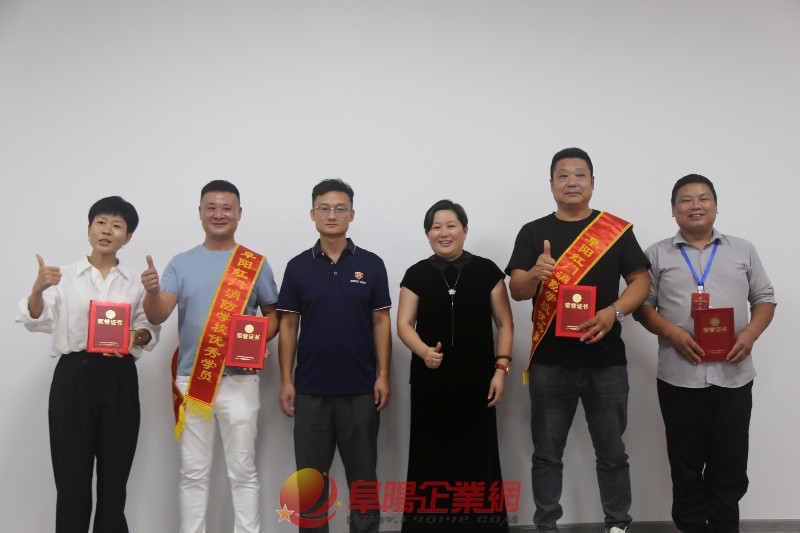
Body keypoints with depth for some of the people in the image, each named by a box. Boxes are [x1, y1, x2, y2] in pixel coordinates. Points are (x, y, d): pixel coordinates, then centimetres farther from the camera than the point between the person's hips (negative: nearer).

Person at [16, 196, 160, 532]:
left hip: (119, 378, 2)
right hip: (73, 376, -1)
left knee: (115, 472, 6)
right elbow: (38, 321, -3)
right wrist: (38, 289, -22)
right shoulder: (65, 276, 6)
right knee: (72, 472, 0)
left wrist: (136, 336, -11)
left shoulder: (135, 282, 11)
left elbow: (150, 330, 12)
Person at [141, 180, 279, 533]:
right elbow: (157, 316, -5)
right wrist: (152, 291, -27)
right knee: (193, 472, 9)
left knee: (243, 471, 4)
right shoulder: (181, 264, 6)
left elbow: (273, 313, 10)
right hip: (191, 381, 1)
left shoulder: (256, 264, 6)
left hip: (239, 380, -1)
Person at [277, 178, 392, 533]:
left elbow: (381, 322, 2)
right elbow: (288, 325, 4)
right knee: (310, 473, 8)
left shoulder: (371, 264, 3)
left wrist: (383, 376, -5)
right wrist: (286, 380, -1)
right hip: (310, 388, 1)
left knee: (362, 473, 8)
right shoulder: (298, 267, 4)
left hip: (361, 388, 0)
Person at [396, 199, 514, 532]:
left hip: (477, 382, 0)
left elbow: (504, 324, 6)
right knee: (431, 460, 2)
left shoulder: (486, 271, 4)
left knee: (477, 460, 1)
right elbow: (404, 324, 1)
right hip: (430, 383, 1)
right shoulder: (416, 275, 6)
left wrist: (501, 368, -3)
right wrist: (423, 351, -18)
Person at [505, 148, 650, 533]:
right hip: (550, 360, 0)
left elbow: (641, 280, 3)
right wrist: (536, 274, -24)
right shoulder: (533, 232, 5)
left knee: (612, 452, 9)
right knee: (547, 454, 8)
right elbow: (516, 291, -1)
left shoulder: (617, 230, 5)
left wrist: (614, 312, -16)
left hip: (606, 359, 0)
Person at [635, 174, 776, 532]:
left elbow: (764, 299, 12)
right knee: (686, 465, 8)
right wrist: (672, 333, -14)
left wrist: (751, 334, -7)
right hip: (680, 377, -1)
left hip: (734, 375, 1)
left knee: (730, 465, 5)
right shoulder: (658, 254, 7)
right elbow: (643, 305, 3)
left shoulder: (743, 250, 12)